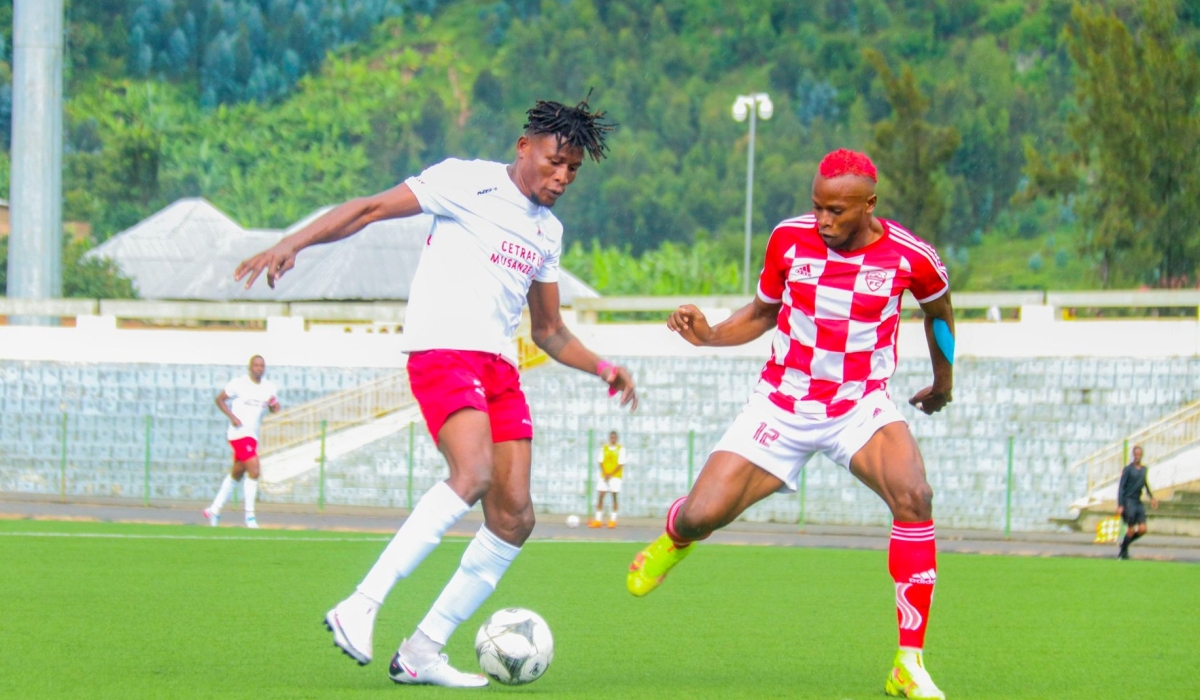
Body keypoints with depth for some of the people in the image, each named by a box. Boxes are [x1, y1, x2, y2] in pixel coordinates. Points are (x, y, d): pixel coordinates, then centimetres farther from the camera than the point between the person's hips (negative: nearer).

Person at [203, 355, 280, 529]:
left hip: (253, 435, 7)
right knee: (254, 471, -18)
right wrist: (232, 416, -14)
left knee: (236, 474, 16)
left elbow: (273, 409, 16)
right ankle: (249, 514, -11)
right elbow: (220, 399, 0)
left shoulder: (269, 387, 8)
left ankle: (215, 509, 29)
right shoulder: (238, 383, -7)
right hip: (240, 434, -7)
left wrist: (274, 406, -9)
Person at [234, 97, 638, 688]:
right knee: (472, 474, -30)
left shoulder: (548, 231, 23)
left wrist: (601, 367, 17)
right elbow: (371, 209, -1)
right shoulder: (469, 181, 2)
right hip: (443, 349, -8)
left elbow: (548, 332, 31)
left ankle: (421, 652, 3)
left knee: (514, 518, -3)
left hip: (500, 365, 8)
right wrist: (294, 242, -13)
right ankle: (361, 606, -29)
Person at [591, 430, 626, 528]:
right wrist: (604, 474, -10)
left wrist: (611, 475, -14)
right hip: (604, 475, 3)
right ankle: (598, 520, 0)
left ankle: (613, 520, 2)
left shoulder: (621, 448, -2)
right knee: (600, 496, -3)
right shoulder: (604, 448, 7)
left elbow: (621, 464, -7)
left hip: (615, 476, -3)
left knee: (614, 496, -3)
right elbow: (601, 462, 5)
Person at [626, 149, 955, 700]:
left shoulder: (910, 256, -12)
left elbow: (938, 308, 11)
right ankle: (674, 540, 36)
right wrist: (710, 335, -9)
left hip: (861, 406, -1)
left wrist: (943, 380, 22)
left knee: (913, 498, -30)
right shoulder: (789, 239, -8)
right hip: (782, 402, 1)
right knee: (701, 516, -9)